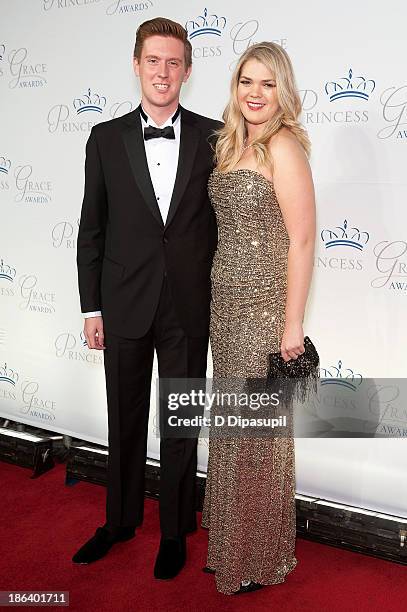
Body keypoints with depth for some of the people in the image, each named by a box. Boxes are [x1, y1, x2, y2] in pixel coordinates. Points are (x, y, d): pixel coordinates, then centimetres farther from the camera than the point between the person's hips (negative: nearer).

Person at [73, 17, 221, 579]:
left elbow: (225, 220, 4)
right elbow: (91, 230, 3)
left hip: (189, 307, -1)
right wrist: (91, 308, 1)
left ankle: (175, 531, 31)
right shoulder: (106, 139, 2)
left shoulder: (213, 137, 0)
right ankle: (121, 520, 37)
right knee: (125, 422, 15)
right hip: (124, 306, 1)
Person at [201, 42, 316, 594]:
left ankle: (260, 558, 27)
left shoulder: (283, 146, -13)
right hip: (226, 302, 8)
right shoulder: (235, 144, 12)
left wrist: (293, 322, -17)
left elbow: (302, 239, -16)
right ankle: (231, 543, 36)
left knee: (259, 429, 5)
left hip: (263, 306, -8)